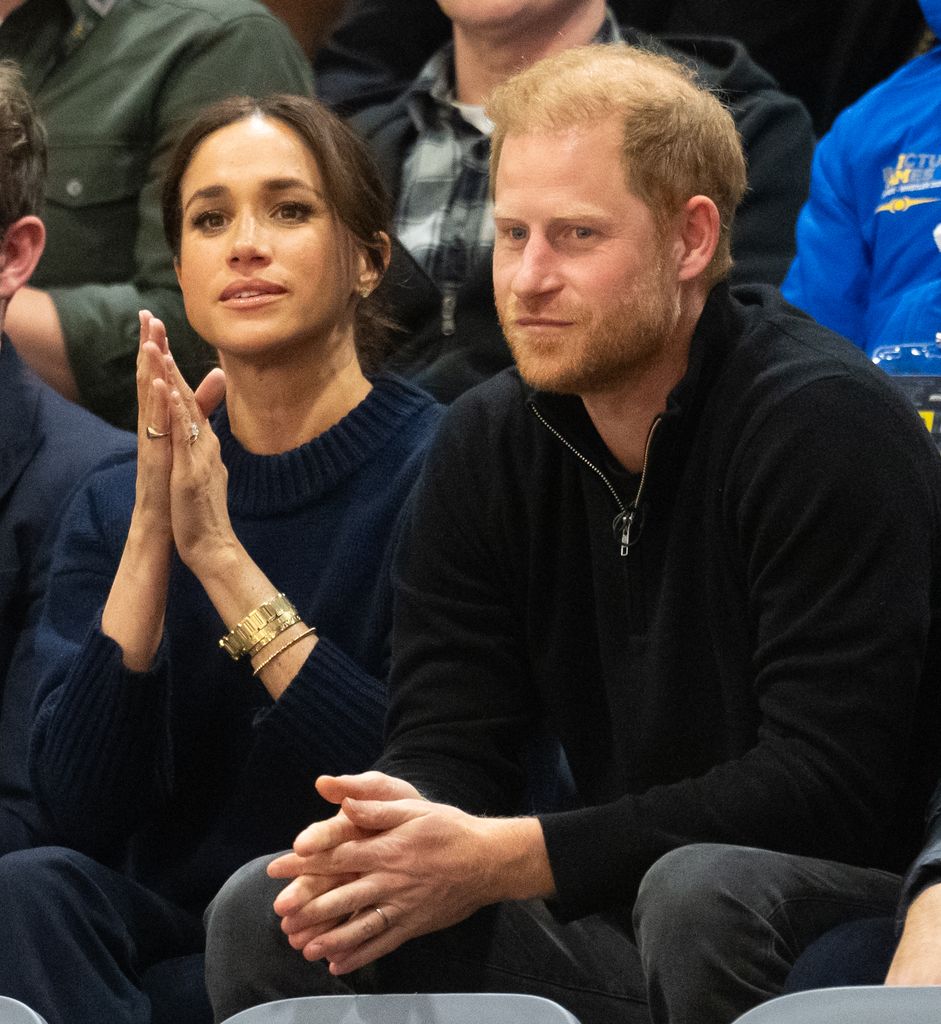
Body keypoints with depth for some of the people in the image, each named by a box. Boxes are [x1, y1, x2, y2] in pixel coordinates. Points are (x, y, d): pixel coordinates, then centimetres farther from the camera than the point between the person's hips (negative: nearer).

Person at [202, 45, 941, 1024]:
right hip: (611, 927, 6)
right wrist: (391, 826, -23)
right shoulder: (484, 447, 6)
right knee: (262, 914, -10)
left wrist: (504, 860, -26)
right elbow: (444, 746, 5)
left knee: (693, 894, -38)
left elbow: (829, 790, -23)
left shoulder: (823, 421, -16)